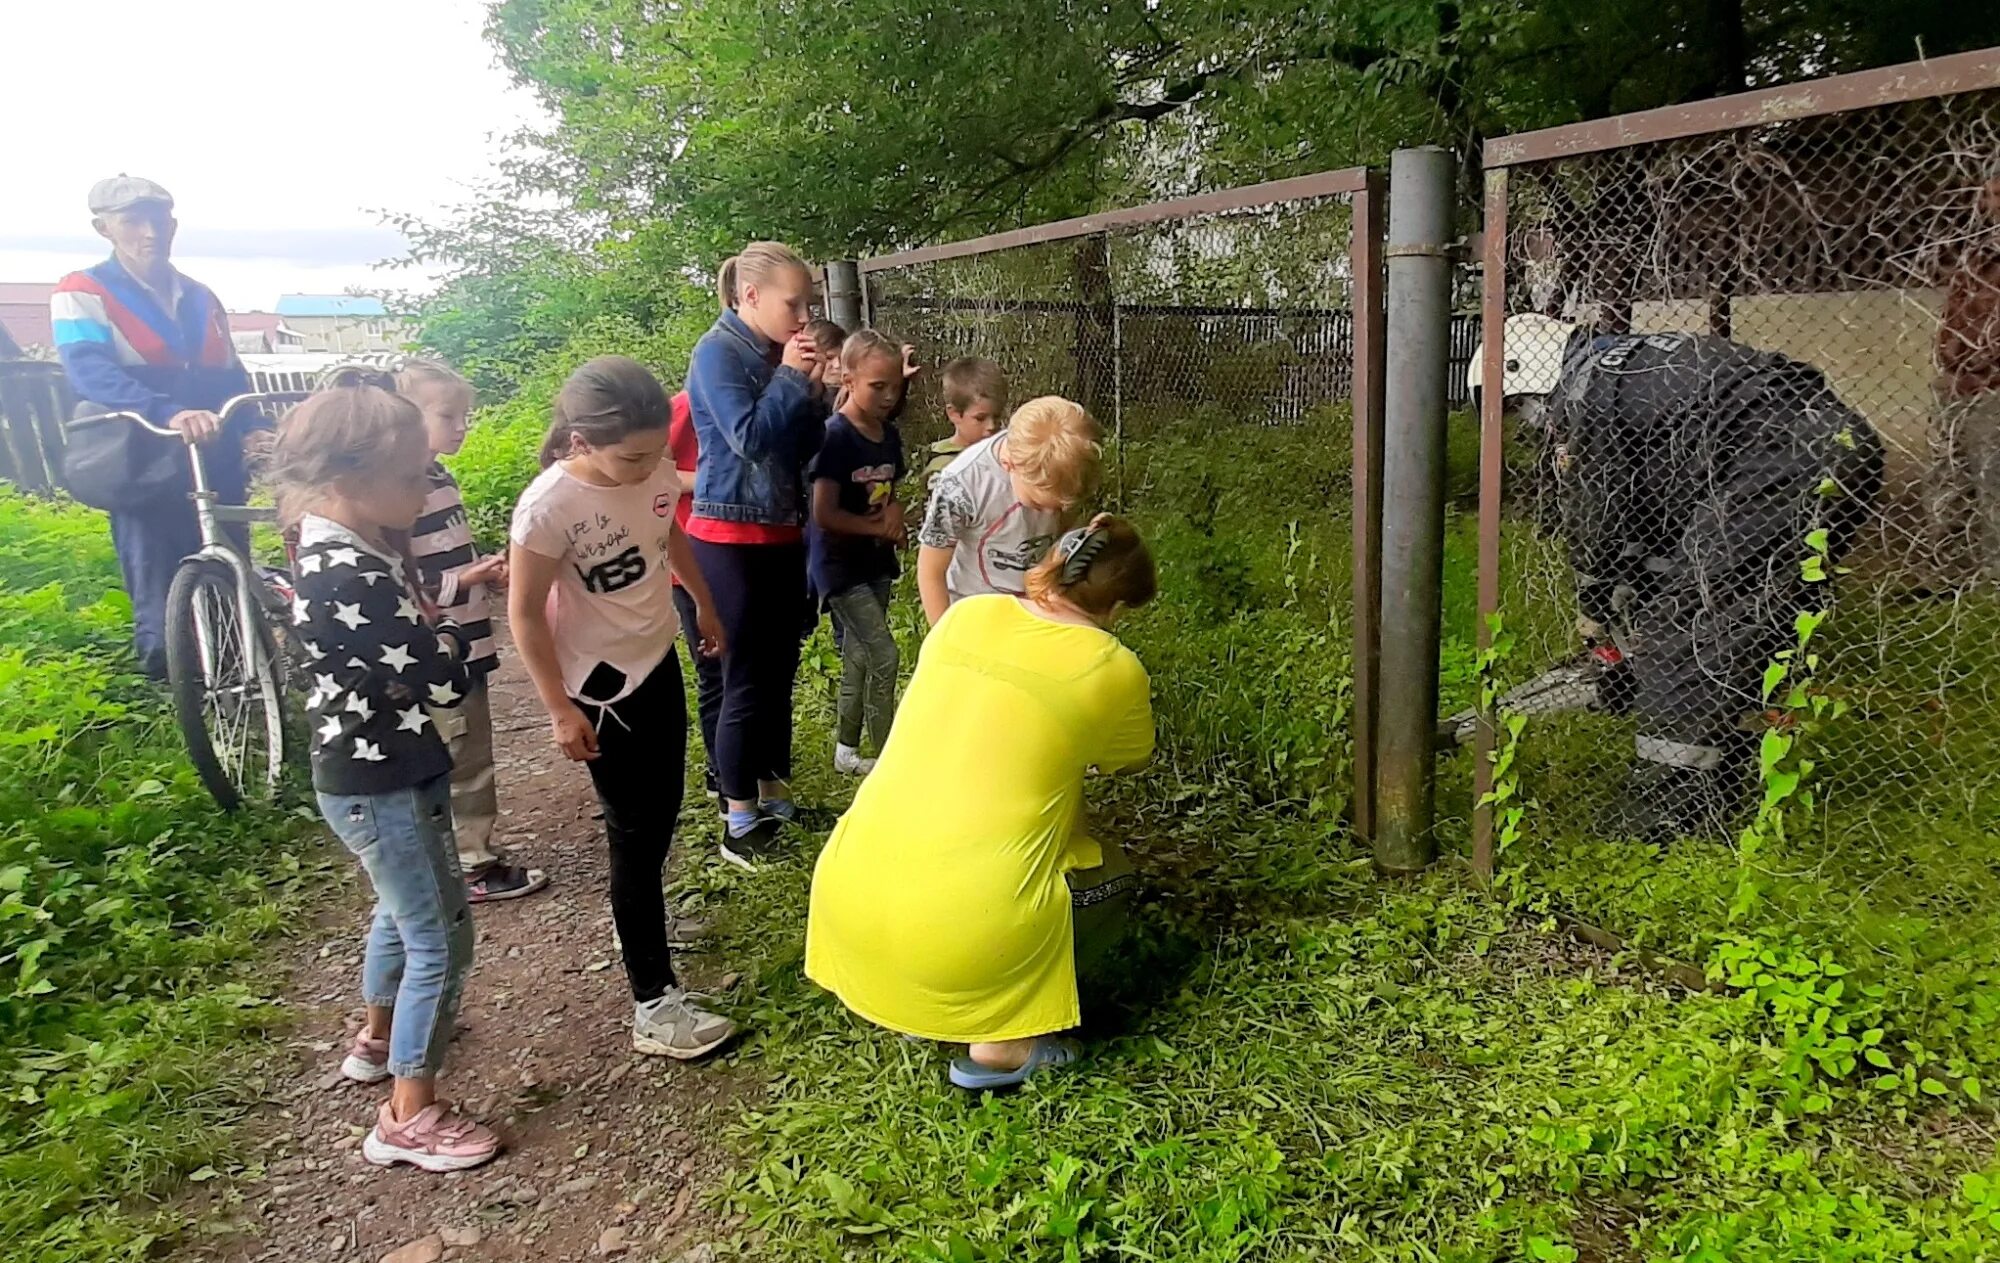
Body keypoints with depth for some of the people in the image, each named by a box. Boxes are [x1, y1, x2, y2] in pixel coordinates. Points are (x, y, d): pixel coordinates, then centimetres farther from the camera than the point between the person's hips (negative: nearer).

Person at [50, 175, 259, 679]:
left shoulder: (200, 299, 18)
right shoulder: (82, 294, -2)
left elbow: (230, 377, 20)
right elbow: (90, 373, -18)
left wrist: (254, 427, -1)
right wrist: (168, 413, -36)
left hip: (216, 470, 5)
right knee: (165, 617, -6)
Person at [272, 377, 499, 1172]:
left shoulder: (333, 549, 2)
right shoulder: (354, 579, -29)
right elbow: (445, 683, -27)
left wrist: (444, 608, -2)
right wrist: (449, 637, -8)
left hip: (376, 770, 10)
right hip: (381, 784, -10)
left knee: (404, 910, 29)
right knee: (441, 938, 1)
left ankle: (379, 1037, 51)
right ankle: (409, 1118, 14)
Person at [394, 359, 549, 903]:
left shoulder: (441, 479, 11)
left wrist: (488, 572, 6)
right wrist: (467, 581, -24)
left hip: (467, 645, 9)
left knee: (474, 755, 17)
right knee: (459, 762, 2)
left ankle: (477, 851, 29)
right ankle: (472, 867, 14)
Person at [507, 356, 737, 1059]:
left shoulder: (655, 470, -10)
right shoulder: (548, 507, -28)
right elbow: (525, 613, -18)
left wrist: (703, 605, 23)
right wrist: (560, 710, -16)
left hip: (658, 660, 7)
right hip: (600, 686, -7)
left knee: (662, 810, 21)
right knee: (636, 829, -1)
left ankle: (637, 916, 48)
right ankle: (654, 1005, 10)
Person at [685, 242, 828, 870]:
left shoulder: (775, 354, 10)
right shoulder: (719, 351, -11)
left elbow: (806, 447, 11)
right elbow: (749, 438, -22)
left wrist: (811, 388, -3)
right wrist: (791, 379, -12)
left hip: (783, 533, 8)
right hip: (732, 537, -7)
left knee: (780, 673, 13)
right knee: (746, 682, -4)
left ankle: (774, 798, 25)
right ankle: (740, 823, 6)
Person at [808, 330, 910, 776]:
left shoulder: (889, 435, 4)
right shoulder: (836, 437, -19)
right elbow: (824, 514, -22)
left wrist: (895, 513, -7)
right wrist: (878, 526, -15)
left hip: (876, 561, 8)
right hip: (840, 563, -7)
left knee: (859, 656, 15)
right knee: (884, 656, -10)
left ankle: (846, 751, 28)